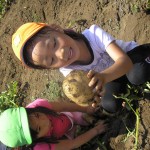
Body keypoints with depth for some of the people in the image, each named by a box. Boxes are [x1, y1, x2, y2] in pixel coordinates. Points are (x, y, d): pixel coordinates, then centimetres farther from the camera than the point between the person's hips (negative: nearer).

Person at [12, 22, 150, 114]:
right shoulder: (68, 71, -25)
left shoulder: (94, 33, -36)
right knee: (110, 105, -22)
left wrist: (104, 76, -63)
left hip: (134, 56, -3)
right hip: (115, 77, 4)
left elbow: (125, 60, -43)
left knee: (137, 75, -37)